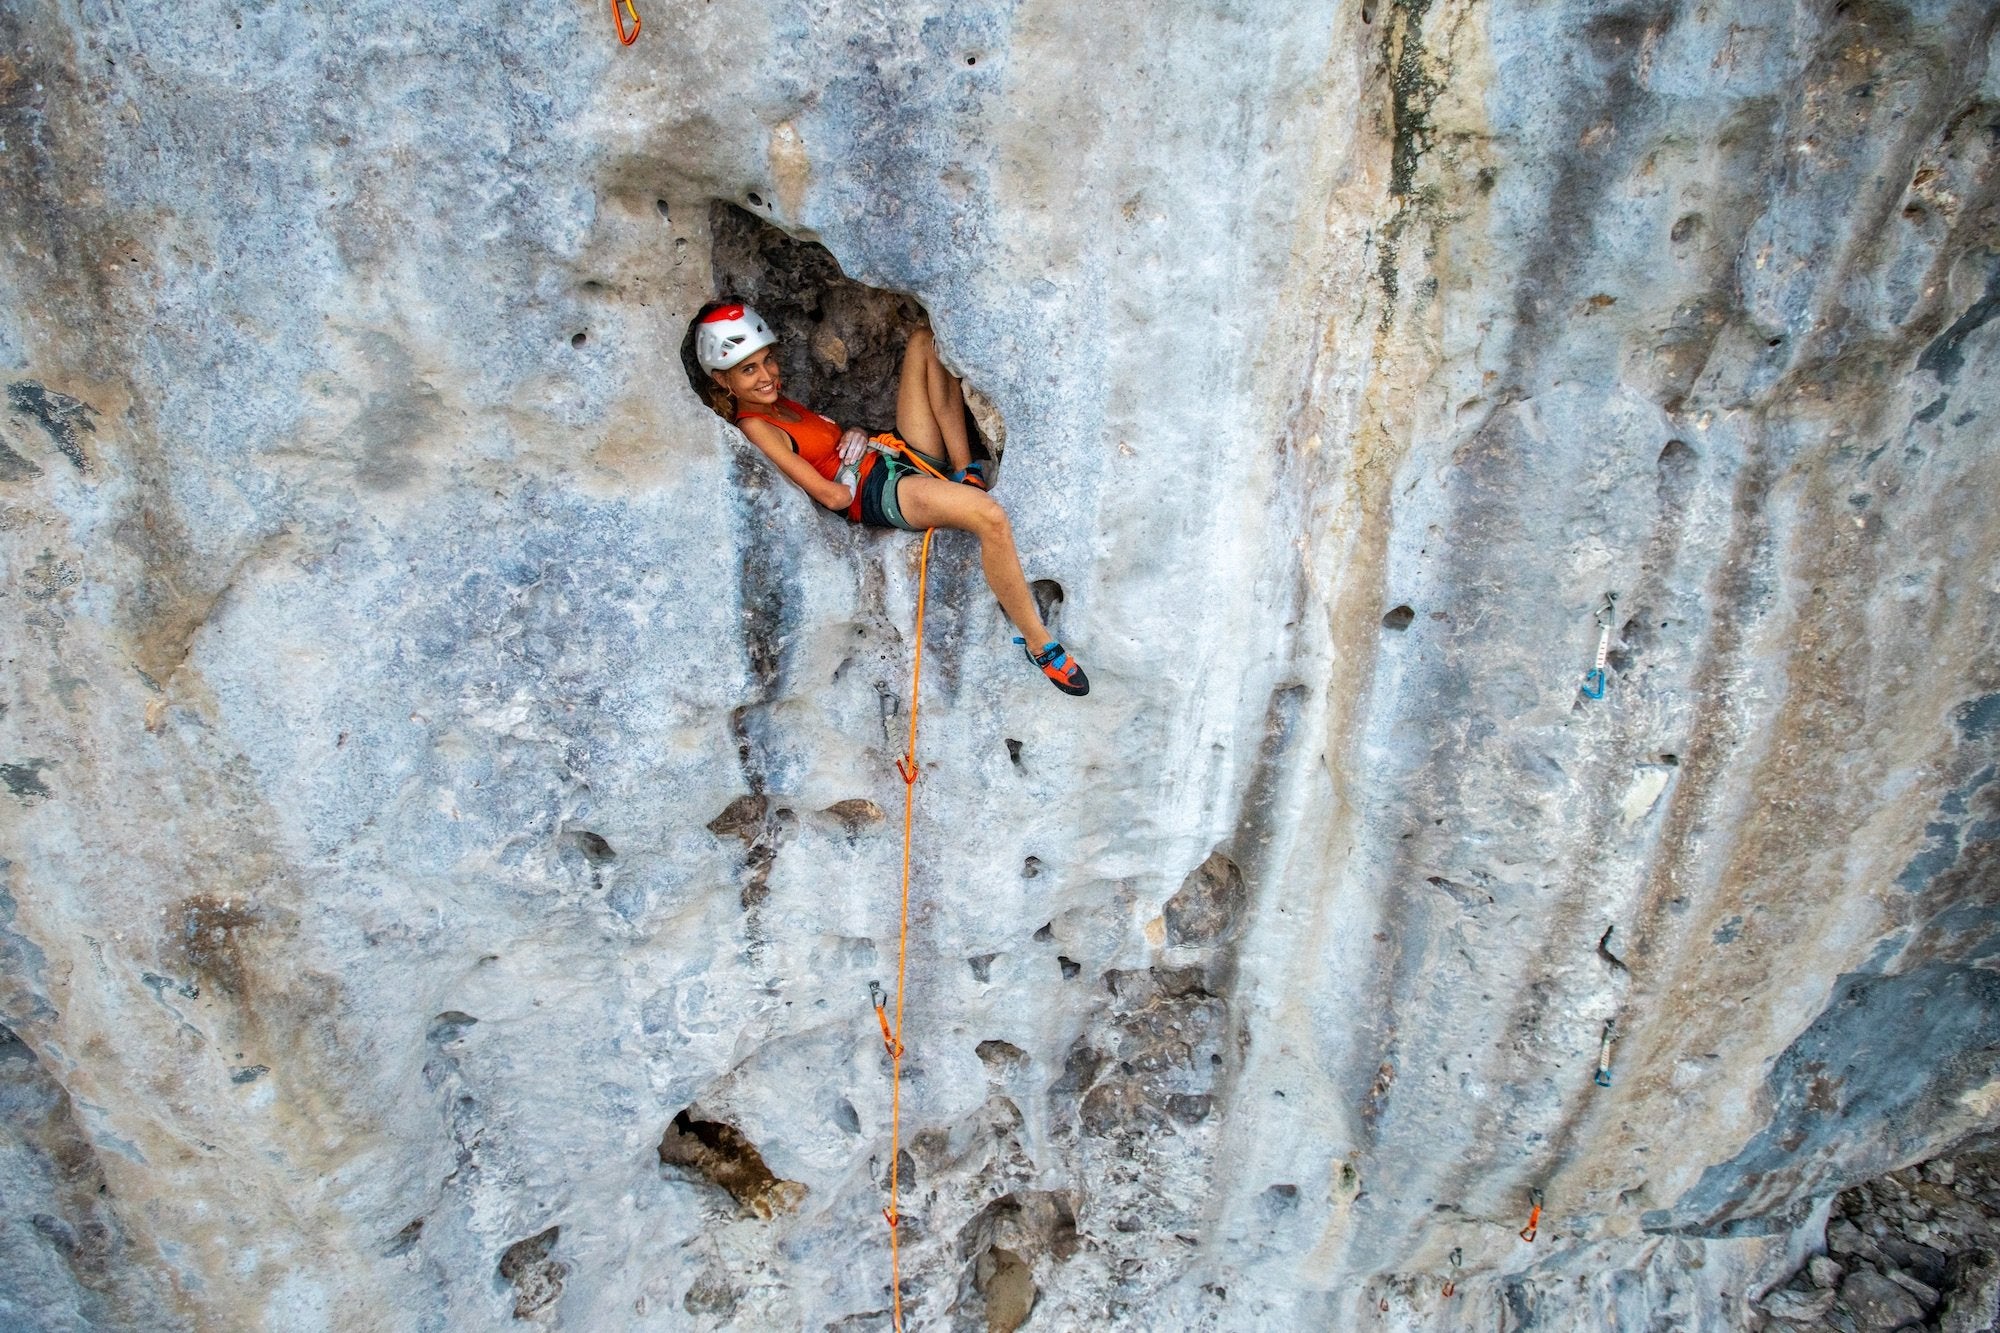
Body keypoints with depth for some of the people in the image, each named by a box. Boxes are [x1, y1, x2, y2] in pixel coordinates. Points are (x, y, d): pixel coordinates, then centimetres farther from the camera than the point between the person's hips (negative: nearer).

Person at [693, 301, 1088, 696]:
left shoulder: (779, 402, 17)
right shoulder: (755, 429, -12)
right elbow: (835, 497, -19)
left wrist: (852, 435, 5)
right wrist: (851, 464, 1)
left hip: (901, 454, 10)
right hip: (880, 490, -10)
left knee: (925, 340, 6)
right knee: (991, 518, -37)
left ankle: (965, 470, -7)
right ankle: (1038, 642, -19)